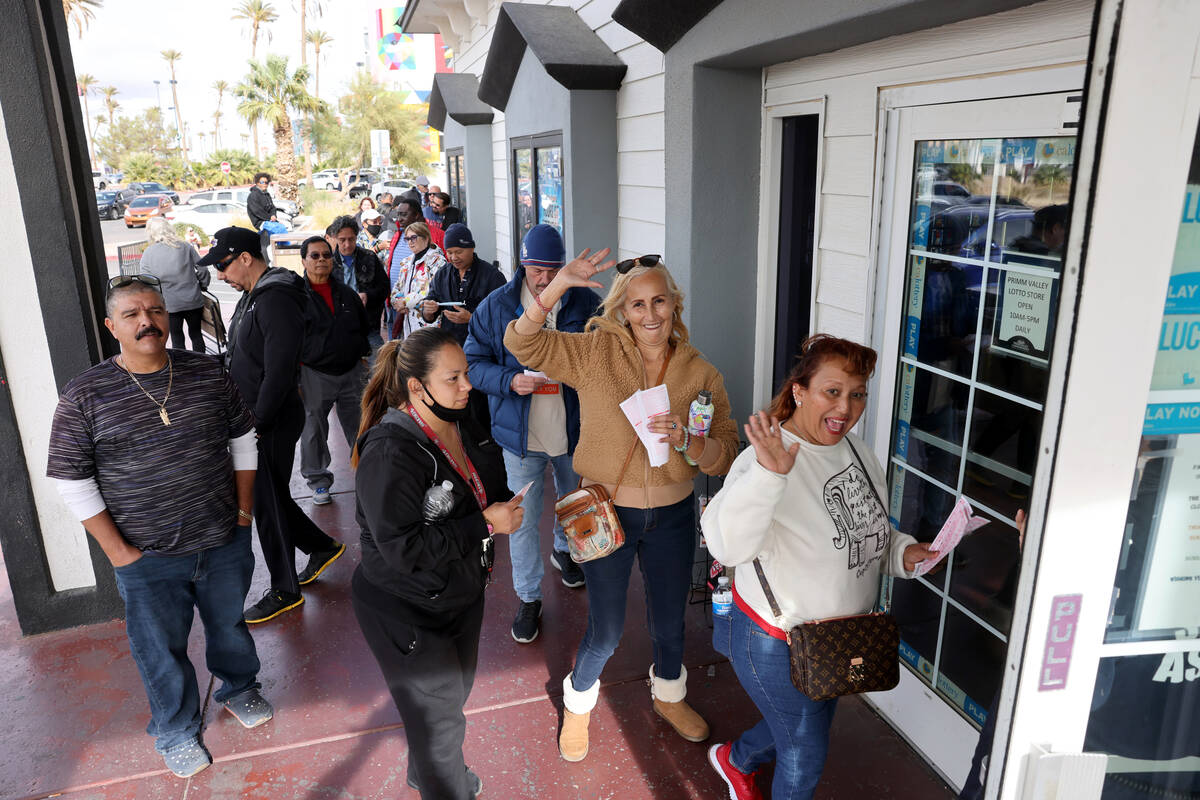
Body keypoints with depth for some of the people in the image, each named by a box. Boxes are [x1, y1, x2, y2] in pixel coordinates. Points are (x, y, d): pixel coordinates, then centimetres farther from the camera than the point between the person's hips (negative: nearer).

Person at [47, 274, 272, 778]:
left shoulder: (208, 374, -4)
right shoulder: (84, 396, -10)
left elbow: (242, 437, 7)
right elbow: (71, 481, -6)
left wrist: (243, 508, 5)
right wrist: (117, 549, -9)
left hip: (224, 544, 2)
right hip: (148, 559, -2)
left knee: (230, 625, 22)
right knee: (162, 650, 15)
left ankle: (238, 688, 50)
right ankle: (177, 731, 39)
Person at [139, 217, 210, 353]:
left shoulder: (148, 254, -4)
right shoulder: (185, 247, -2)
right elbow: (203, 271, -2)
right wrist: (202, 287, 15)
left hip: (169, 304, -1)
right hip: (193, 301, 1)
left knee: (177, 339, 11)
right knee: (196, 334, 16)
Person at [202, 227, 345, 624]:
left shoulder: (276, 301, -20)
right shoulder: (251, 296, 12)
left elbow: (278, 372, -25)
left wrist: (257, 422, -19)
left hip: (273, 424, -10)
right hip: (253, 419, 10)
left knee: (268, 503, 2)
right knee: (266, 497, 18)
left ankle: (285, 591, 19)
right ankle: (322, 546, 36)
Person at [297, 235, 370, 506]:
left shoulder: (347, 293, 9)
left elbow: (363, 328, 20)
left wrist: (363, 359, 14)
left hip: (352, 372, 3)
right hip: (314, 375, -3)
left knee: (361, 428, 11)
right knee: (314, 430, 6)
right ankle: (318, 480, 22)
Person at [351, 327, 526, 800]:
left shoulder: (465, 429, -4)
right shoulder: (389, 451, -29)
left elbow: (491, 490, 13)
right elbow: (402, 547, -32)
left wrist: (505, 507, -10)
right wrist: (484, 525, -29)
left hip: (462, 595, 8)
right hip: (408, 614, -8)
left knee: (454, 691, 27)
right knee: (439, 718, 8)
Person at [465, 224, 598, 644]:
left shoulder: (586, 303, -7)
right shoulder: (495, 306, -6)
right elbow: (474, 362, -4)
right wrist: (510, 381, -22)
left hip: (574, 430, 2)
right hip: (521, 434, -1)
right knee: (523, 519, 6)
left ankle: (564, 549, 56)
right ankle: (528, 596, 24)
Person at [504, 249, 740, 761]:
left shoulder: (701, 373, -6)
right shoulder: (597, 353, -10)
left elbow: (725, 454, -7)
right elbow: (522, 342, -17)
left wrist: (685, 441, -28)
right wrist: (561, 283, -27)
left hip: (672, 517, 3)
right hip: (606, 513, -2)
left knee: (670, 622, 21)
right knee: (605, 633, 10)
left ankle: (668, 695, 53)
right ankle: (577, 704, 42)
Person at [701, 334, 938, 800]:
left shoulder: (855, 450, -2)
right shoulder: (767, 458, -29)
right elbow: (728, 544, -45)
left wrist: (904, 553, -8)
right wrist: (767, 474, -59)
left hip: (841, 637, 8)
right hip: (778, 646, -8)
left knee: (806, 725, 30)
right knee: (806, 755, 12)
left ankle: (736, 760, 59)